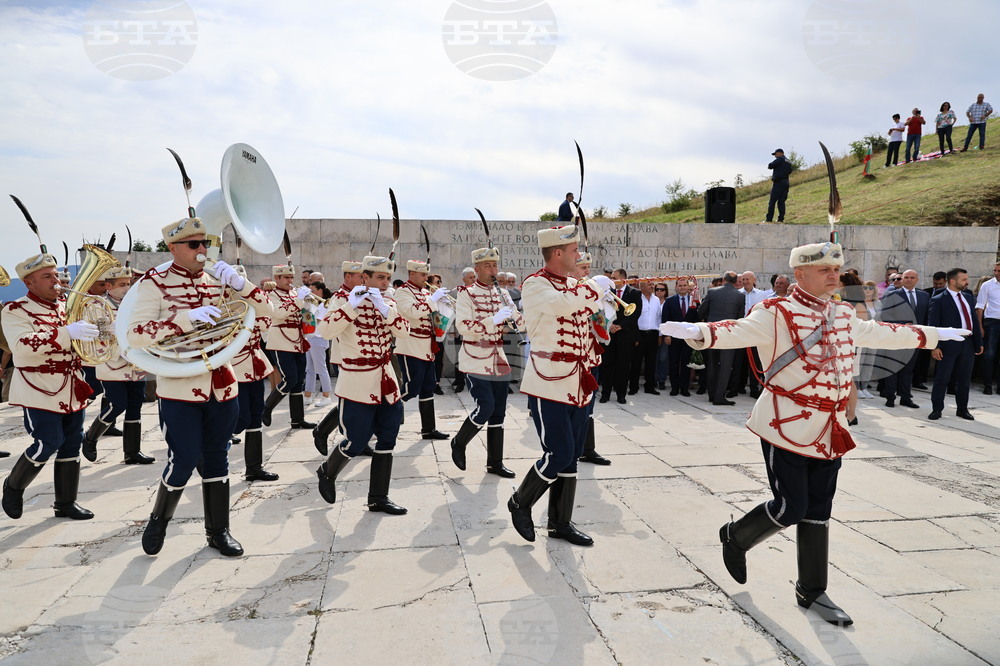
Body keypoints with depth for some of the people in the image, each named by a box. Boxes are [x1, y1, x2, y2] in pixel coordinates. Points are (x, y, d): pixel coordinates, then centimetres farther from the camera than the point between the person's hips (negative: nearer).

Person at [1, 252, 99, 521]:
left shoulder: (66, 307, 12)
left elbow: (78, 342, 21)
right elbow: (23, 346, -26)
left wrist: (93, 333, -1)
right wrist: (67, 332, -33)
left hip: (71, 391, 6)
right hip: (40, 391, -6)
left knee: (72, 444, 7)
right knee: (47, 444, -8)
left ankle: (66, 502, 18)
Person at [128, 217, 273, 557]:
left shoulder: (216, 280, 6)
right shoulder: (155, 283, -6)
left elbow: (265, 308, 3)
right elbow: (135, 334, -17)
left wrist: (237, 282, -13)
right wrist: (187, 317, -27)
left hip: (221, 385, 4)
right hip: (179, 388, -4)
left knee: (216, 459, 11)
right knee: (184, 460, -2)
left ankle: (218, 530, 25)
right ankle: (158, 520, 27)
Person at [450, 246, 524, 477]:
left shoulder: (501, 293, 10)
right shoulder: (466, 293, -7)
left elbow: (521, 324, 10)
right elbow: (462, 327, -20)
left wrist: (514, 315, -13)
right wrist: (493, 320, -28)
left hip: (499, 362, 6)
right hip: (475, 361, -6)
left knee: (498, 412, 8)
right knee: (485, 407, -13)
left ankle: (495, 462, 18)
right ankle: (459, 443, 13)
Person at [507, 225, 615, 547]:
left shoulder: (573, 286, 13)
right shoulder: (535, 284, -12)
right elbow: (562, 304, -30)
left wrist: (605, 292, 7)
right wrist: (597, 285, -16)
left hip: (577, 385, 8)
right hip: (549, 385, -8)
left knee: (571, 456, 11)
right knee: (559, 455, -8)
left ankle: (560, 522, 24)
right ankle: (520, 502, 16)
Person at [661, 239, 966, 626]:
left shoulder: (844, 316, 12)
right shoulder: (777, 314, -12)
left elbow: (883, 333, 29)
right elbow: (739, 331, -29)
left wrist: (933, 335, 41)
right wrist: (698, 332, -49)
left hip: (829, 431, 7)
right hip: (787, 427, -7)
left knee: (818, 512, 12)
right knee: (790, 508, -5)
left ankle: (811, 592, 26)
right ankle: (735, 536, 25)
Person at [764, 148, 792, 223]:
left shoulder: (780, 159, -6)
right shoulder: (789, 162, 18)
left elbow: (770, 166, -11)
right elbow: (790, 172, 21)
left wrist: (770, 166, 9)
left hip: (778, 182, -8)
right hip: (786, 182, 8)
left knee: (772, 201, -7)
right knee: (781, 201, 9)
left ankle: (768, 219, -11)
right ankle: (781, 219, 4)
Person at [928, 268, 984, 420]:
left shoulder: (968, 297, 14)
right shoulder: (939, 300, -7)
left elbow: (975, 320, 16)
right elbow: (933, 325, -10)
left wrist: (979, 342, 12)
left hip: (968, 344, 6)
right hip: (949, 345, -6)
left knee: (964, 379, 13)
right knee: (942, 379, 0)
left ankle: (962, 409, 24)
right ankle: (936, 409, 8)